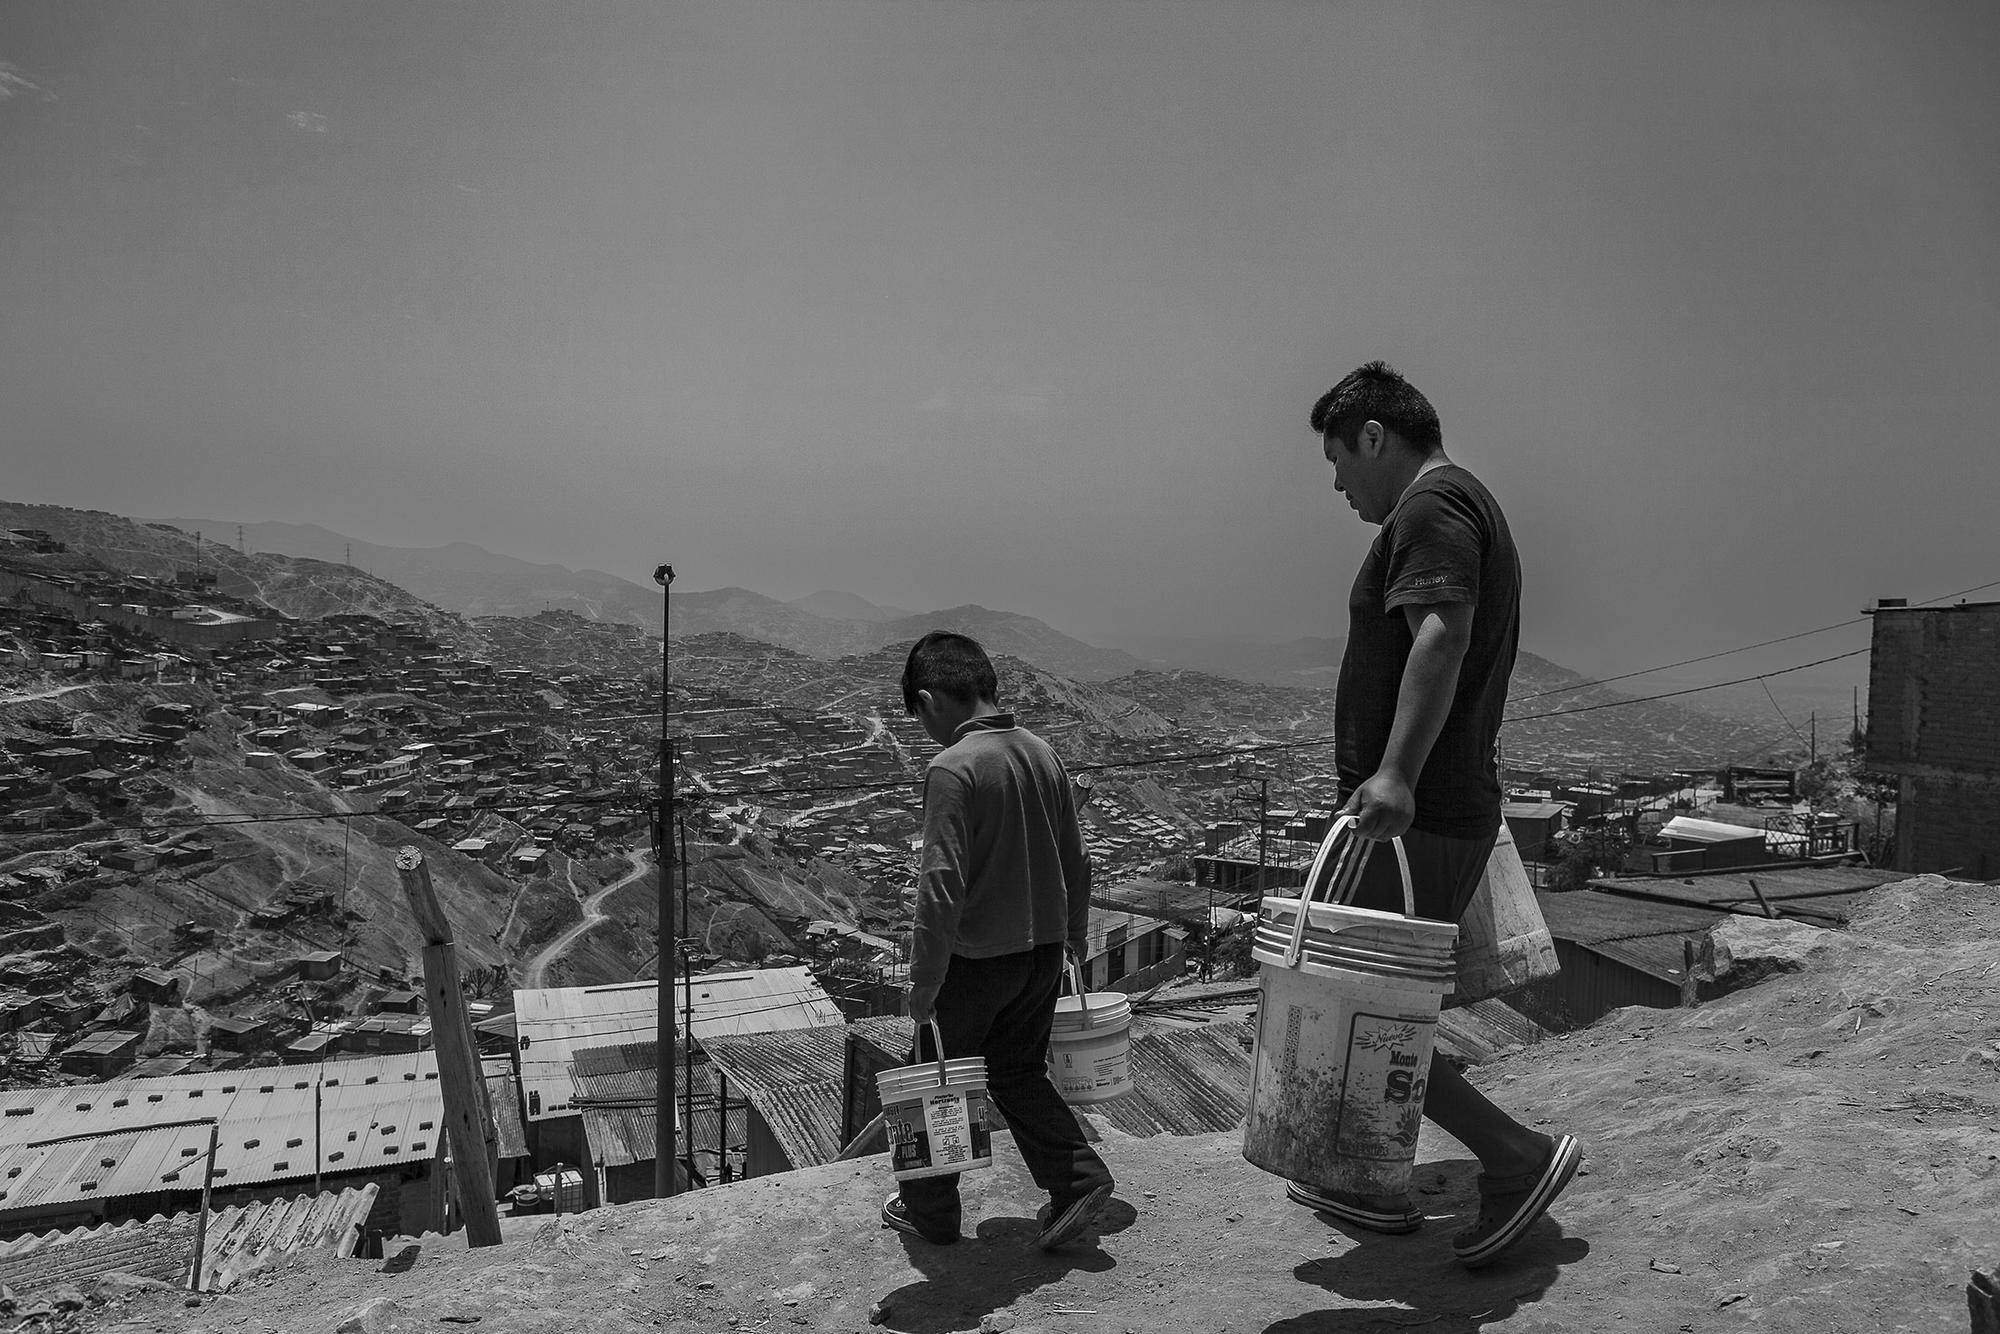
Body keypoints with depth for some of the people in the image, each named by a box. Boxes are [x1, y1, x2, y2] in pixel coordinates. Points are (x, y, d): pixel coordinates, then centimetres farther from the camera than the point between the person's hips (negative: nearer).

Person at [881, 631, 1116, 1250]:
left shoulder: (951, 769, -20)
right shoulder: (1042, 752, 2)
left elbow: (942, 885, -24)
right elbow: (1076, 857, 10)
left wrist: (924, 980, -17)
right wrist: (1072, 936, 23)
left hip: (976, 955, -6)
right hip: (1043, 948, 7)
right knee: (1018, 1071, 23)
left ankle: (929, 1210, 29)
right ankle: (1078, 1177, 12)